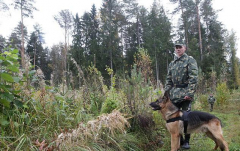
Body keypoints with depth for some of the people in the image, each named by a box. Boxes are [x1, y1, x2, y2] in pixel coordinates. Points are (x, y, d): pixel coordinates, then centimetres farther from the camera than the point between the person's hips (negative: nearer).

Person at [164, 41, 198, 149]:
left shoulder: (190, 60, 0)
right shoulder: (172, 63, 17)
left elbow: (193, 77, -10)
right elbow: (168, 79, 17)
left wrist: (190, 93, -19)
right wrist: (166, 92, 6)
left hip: (185, 93, -6)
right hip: (174, 94, 6)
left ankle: (186, 141, 11)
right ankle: (179, 139, 21)